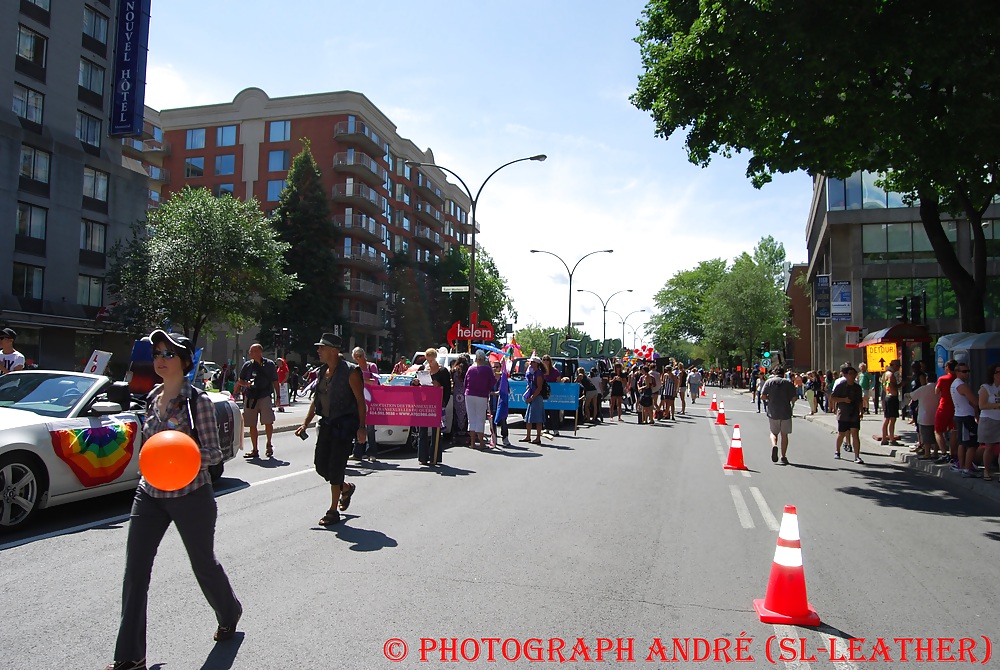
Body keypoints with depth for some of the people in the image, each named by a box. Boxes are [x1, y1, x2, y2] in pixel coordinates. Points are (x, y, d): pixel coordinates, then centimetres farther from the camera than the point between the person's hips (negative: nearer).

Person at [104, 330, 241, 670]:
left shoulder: (198, 401, -13)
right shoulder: (153, 397, 6)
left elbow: (214, 452, -14)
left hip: (190, 495, -5)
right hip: (149, 493, 6)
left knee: (203, 563, 12)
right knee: (134, 572, 0)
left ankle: (229, 615, 40)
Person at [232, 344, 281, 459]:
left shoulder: (269, 364, 3)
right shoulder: (247, 365, 8)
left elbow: (275, 381, 8)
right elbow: (240, 381, 15)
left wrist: (278, 396, 7)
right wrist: (246, 383, -8)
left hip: (265, 396, -3)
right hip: (250, 397, 3)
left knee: (268, 422, -12)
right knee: (252, 425, 5)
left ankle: (269, 444, 12)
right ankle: (254, 450, 15)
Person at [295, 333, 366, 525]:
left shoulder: (350, 372, -12)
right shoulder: (321, 372, 10)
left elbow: (360, 401, -12)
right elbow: (316, 400, 18)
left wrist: (362, 427, -17)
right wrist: (306, 423, 13)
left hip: (344, 425, -7)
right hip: (326, 423, 7)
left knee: (335, 468, -5)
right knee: (320, 465, 7)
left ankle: (333, 512, 8)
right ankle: (346, 488, 33)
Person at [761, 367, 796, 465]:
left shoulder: (769, 382, -1)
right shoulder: (789, 383, 0)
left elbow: (763, 396, -6)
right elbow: (793, 399, -3)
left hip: (773, 412, 0)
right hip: (786, 412, 0)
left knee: (774, 432, 15)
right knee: (784, 434, 11)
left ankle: (774, 445, -14)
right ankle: (783, 457, 12)